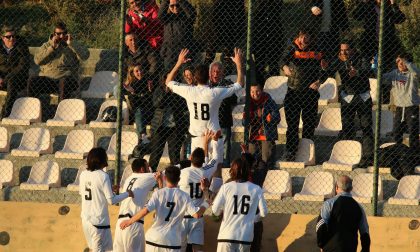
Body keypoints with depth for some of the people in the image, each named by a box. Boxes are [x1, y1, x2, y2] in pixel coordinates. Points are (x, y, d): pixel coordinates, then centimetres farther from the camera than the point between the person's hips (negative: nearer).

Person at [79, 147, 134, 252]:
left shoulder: (83, 174, 3)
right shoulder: (103, 176, -17)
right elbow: (111, 200, -18)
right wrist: (127, 194, -2)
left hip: (85, 219, 7)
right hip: (99, 221, -7)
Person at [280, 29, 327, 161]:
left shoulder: (316, 52, 4)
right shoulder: (293, 48, 3)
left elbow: (324, 70, 3)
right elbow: (284, 59, -11)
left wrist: (319, 81, -16)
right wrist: (285, 66, -34)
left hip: (310, 91, 1)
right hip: (293, 90, -1)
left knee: (309, 123, 3)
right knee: (292, 122, -5)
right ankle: (290, 152, -3)